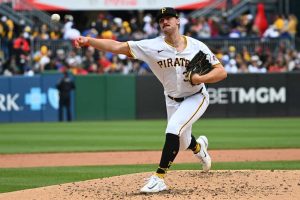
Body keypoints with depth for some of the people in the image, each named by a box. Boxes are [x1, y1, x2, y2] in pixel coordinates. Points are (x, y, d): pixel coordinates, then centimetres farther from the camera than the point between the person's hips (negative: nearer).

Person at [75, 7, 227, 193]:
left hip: (196, 97, -4)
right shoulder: (153, 46, -15)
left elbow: (221, 72, -14)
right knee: (182, 143, 14)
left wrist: (201, 78, -33)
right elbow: (118, 46, -23)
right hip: (172, 100, 4)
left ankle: (159, 177, -21)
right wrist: (88, 41, -36)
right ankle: (199, 146, 54)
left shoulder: (197, 46, -16)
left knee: (174, 129, -26)